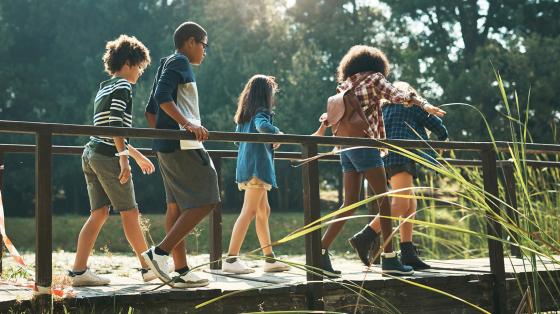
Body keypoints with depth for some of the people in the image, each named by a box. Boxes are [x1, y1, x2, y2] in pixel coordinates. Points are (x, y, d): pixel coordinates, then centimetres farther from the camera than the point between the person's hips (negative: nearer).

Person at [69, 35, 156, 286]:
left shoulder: (104, 88, 23)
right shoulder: (122, 86, -5)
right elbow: (116, 124, -18)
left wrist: (139, 156, 31)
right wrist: (124, 158, -21)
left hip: (91, 154, 9)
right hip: (108, 156, -9)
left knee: (99, 213, 6)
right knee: (130, 212, -2)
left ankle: (78, 271, 2)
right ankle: (149, 267, 5)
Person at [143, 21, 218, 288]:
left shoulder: (168, 65, 24)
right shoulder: (179, 61, -5)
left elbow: (150, 110, 25)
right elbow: (162, 96, -21)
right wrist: (187, 123, -28)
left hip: (167, 146, 10)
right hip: (183, 145, -10)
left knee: (177, 206, 7)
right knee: (204, 202, -9)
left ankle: (181, 271, 7)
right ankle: (159, 253, -13)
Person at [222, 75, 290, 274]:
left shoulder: (245, 114, 18)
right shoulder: (261, 112, -8)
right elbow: (262, 126, -29)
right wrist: (277, 132, -11)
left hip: (246, 166, 9)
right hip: (257, 166, -9)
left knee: (263, 211, 12)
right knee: (249, 211, -11)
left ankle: (270, 259, 16)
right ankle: (231, 259, -15)